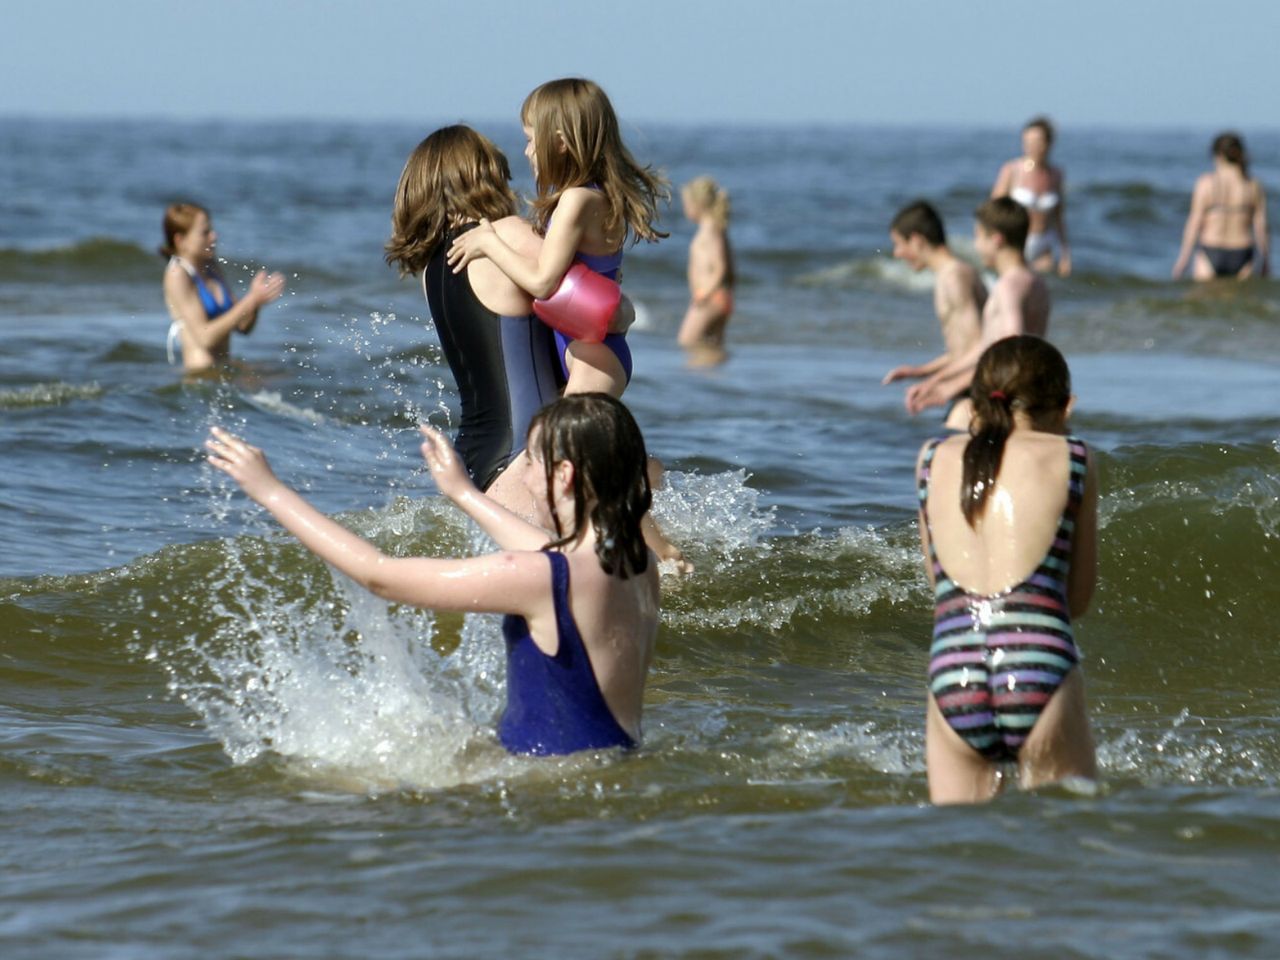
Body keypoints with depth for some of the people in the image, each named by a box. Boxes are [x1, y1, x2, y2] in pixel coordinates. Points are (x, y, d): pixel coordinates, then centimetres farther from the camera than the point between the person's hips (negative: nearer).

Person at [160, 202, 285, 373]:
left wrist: (255, 301, -6)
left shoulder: (211, 269, 15)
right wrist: (252, 300, -16)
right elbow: (205, 336, -16)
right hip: (200, 374, -8)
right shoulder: (177, 274, -7)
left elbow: (243, 327, 16)